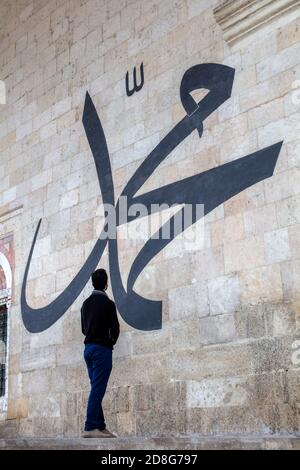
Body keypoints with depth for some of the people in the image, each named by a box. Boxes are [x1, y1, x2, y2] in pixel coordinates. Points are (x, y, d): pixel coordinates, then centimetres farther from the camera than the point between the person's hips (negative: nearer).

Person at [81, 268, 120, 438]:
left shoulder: (86, 303, 12)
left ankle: (100, 426, 10)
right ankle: (90, 428, -11)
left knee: (97, 388, 10)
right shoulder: (107, 303, -9)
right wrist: (112, 341, 13)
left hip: (88, 348, 7)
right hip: (102, 348, -7)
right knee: (98, 389, -8)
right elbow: (115, 328, -6)